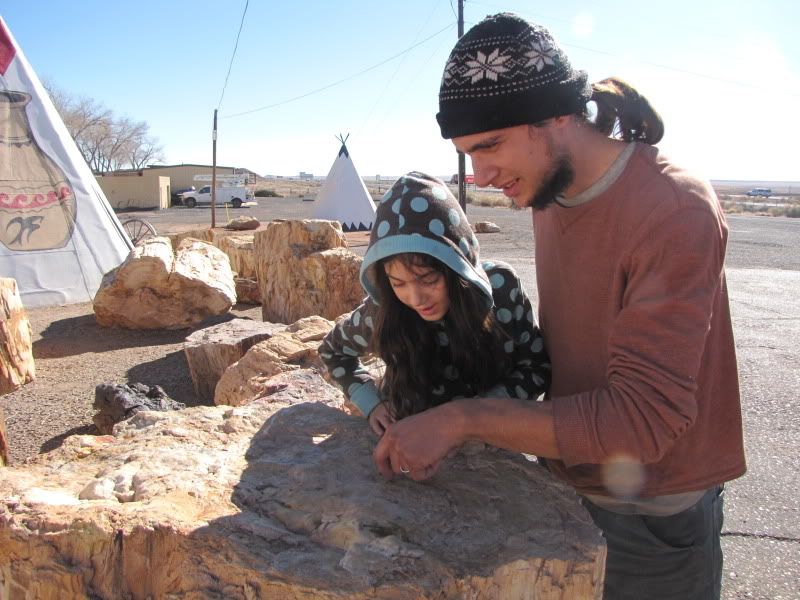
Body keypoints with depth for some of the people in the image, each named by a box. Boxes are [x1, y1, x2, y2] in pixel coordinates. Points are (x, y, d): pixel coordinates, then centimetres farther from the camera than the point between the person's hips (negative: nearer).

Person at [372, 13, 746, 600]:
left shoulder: (677, 211, -26)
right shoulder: (548, 190, -2)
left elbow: (643, 417, -30)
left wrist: (463, 418, -31)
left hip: (651, 521, -6)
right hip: (568, 481, 6)